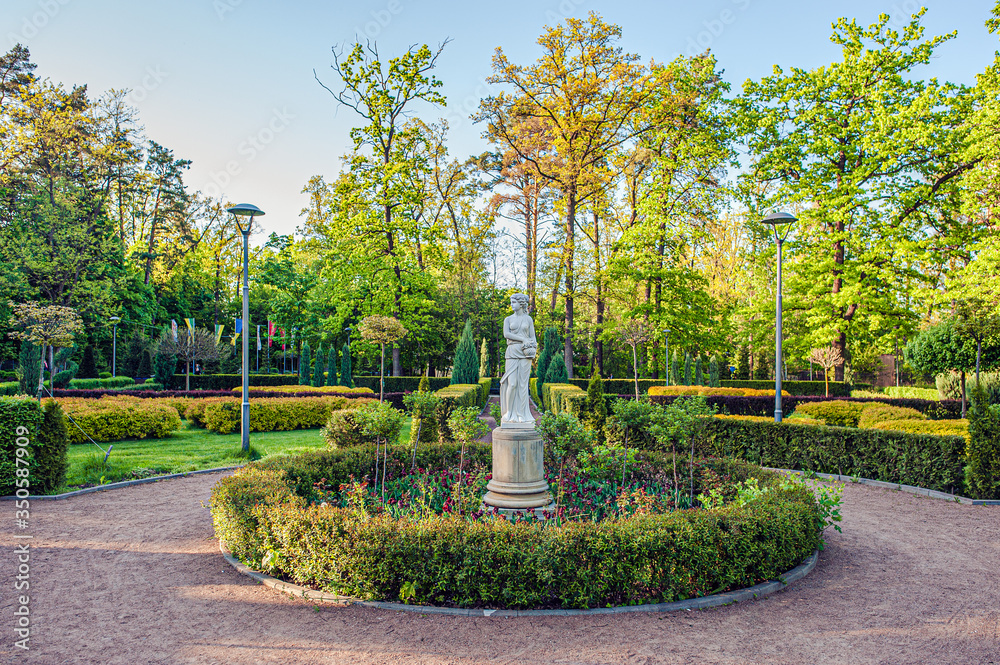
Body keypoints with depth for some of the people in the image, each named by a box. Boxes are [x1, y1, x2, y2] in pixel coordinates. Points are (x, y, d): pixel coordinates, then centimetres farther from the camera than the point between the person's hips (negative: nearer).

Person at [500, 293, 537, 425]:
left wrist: (533, 346, -13)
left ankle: (522, 414, 3)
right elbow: (506, 334, -7)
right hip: (512, 352, 0)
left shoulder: (528, 319, 10)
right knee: (512, 383, -8)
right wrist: (523, 339, -15)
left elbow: (532, 337, 9)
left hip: (525, 354, 0)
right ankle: (509, 413, 3)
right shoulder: (508, 319, 9)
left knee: (523, 383, -2)